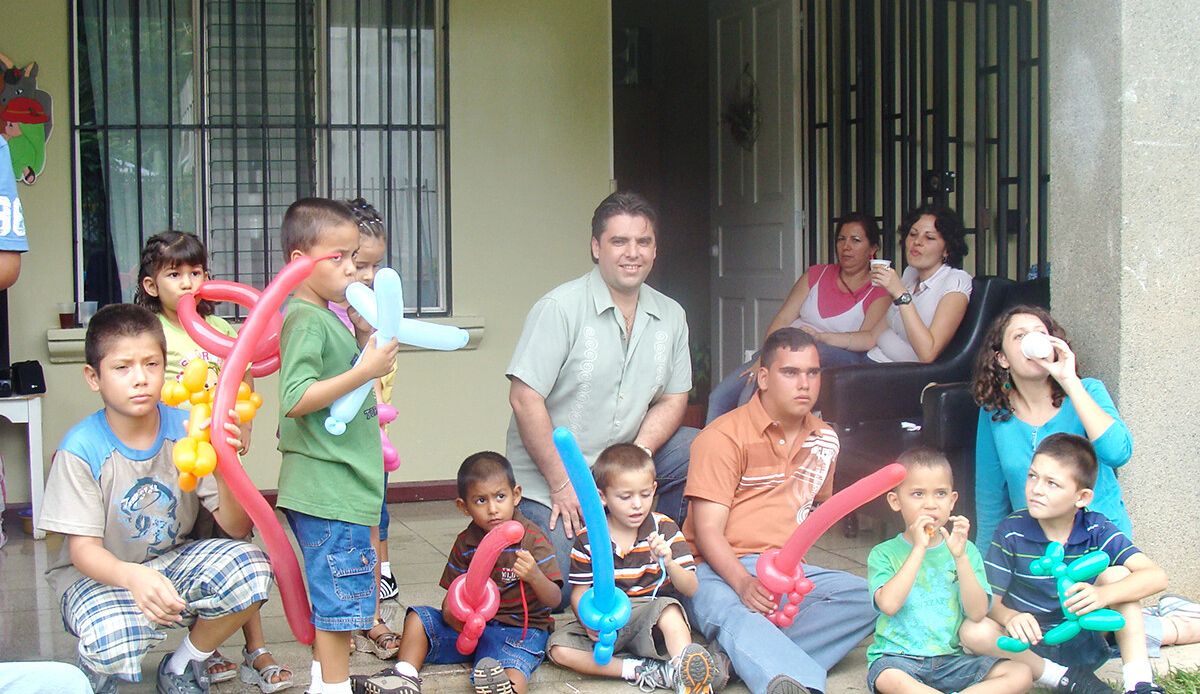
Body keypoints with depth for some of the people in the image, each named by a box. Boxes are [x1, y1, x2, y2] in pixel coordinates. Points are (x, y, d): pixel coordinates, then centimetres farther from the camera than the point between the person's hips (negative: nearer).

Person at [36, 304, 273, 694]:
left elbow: (237, 528, -12)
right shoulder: (81, 449, -19)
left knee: (252, 568, -24)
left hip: (172, 562, 4)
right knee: (113, 641, -35)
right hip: (96, 574, -3)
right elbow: (83, 548, -20)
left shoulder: (186, 430, -12)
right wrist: (132, 576, -42)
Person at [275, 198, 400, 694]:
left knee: (331, 594, 19)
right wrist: (365, 370, -28)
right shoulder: (306, 320, -16)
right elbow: (295, 399, -27)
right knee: (338, 596, -3)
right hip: (327, 489, -10)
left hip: (339, 483, 10)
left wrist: (366, 342, 13)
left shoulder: (327, 316, 15)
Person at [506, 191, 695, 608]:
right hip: (548, 479, -5)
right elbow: (524, 398, -17)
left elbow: (673, 399, 6)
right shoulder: (560, 308, -13)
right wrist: (561, 483, -16)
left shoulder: (670, 317, 5)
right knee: (558, 592, -16)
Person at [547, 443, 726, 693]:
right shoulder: (588, 539, -1)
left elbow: (691, 589, -6)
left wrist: (669, 564, -28)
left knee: (669, 608, -34)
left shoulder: (664, 528, -2)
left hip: (653, 622, -2)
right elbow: (580, 591, 3)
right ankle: (642, 671, -25)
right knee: (559, 649, -22)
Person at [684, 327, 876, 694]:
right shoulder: (725, 437, -4)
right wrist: (744, 583, -29)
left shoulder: (824, 440, 14)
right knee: (730, 613, -40)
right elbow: (708, 531, -11)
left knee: (867, 598, -21)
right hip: (719, 569, -6)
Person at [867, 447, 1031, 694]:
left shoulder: (965, 550, 9)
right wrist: (918, 548, -16)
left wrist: (960, 556, -14)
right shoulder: (884, 553, 2)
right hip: (898, 658, -4)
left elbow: (977, 613, -4)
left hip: (951, 658, 4)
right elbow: (888, 604, -18)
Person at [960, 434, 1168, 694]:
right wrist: (1010, 618, -36)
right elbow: (991, 601, -12)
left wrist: (1103, 595, -38)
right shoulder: (1012, 532, -10)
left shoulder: (1097, 530, -8)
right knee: (973, 632, -29)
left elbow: (1156, 576, -20)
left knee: (1117, 574, -19)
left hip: (1083, 642, 0)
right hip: (1031, 644, 0)